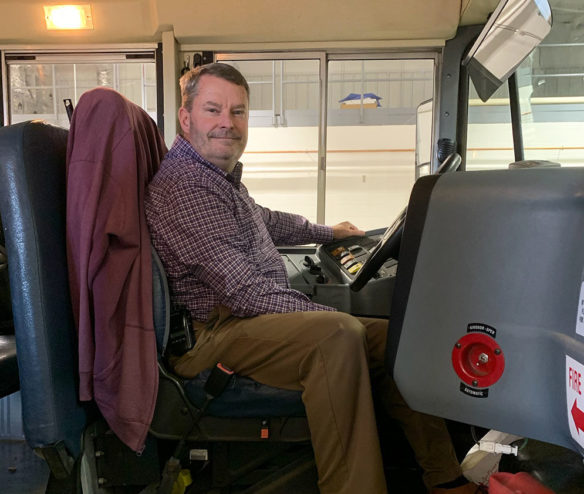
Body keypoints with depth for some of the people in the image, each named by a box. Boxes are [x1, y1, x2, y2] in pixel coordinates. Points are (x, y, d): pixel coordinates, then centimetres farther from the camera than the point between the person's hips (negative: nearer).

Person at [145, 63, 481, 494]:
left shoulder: (223, 174, 17)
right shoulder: (182, 186, -16)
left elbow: (266, 221, 37)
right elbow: (242, 289, -23)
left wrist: (328, 232, 48)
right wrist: (329, 315, -22)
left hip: (261, 314, 10)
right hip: (213, 332, -10)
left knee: (390, 337, 1)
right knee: (339, 335, -34)